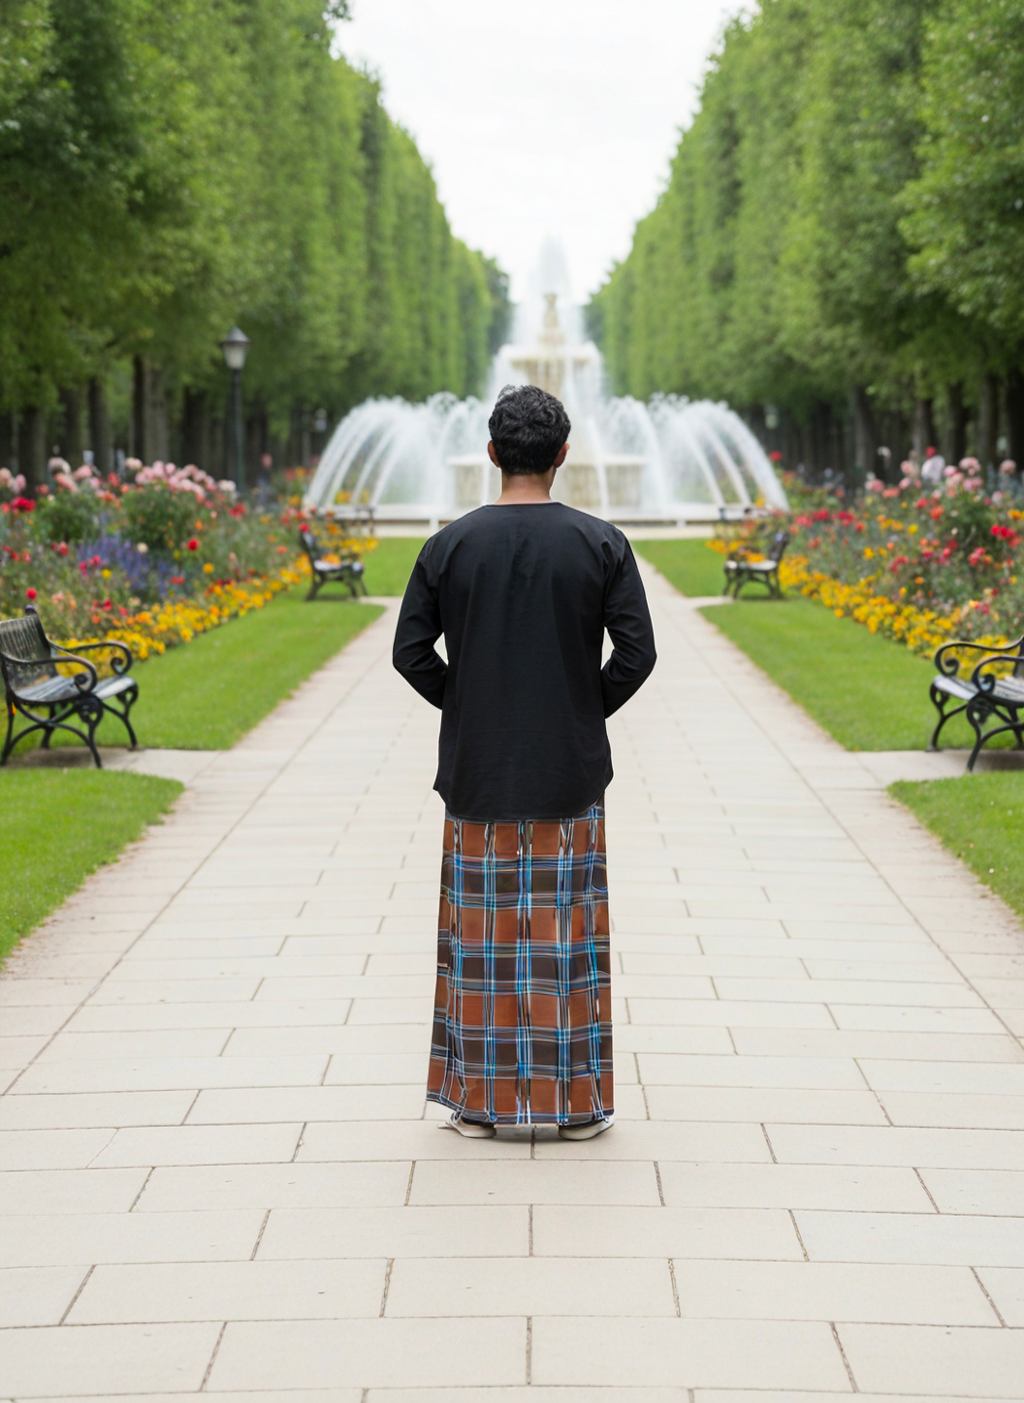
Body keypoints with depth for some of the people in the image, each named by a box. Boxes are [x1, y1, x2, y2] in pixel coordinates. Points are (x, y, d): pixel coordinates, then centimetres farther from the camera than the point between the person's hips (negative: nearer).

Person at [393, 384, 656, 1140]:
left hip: (477, 773, 1)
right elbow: (637, 653, -6)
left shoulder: (450, 545, -3)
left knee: (481, 930, 8)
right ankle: (576, 1101, 11)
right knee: (569, 932, 6)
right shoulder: (601, 544, -5)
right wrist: (588, 711, 9)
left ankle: (480, 1101, 13)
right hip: (571, 774, -1)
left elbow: (411, 652, -3)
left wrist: (465, 707, 11)